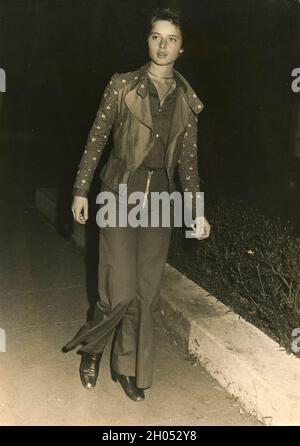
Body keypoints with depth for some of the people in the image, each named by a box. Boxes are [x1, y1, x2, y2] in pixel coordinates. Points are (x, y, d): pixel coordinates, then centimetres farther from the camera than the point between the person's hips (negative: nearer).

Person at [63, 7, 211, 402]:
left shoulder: (187, 99, 7)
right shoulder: (123, 86, -1)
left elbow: (188, 158, 9)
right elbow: (96, 139, 1)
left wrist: (197, 211, 6)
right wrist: (81, 190, -2)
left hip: (160, 199, 3)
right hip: (121, 194, -3)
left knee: (147, 292, 6)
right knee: (121, 291, -7)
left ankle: (130, 368, 24)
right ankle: (91, 347, 24)